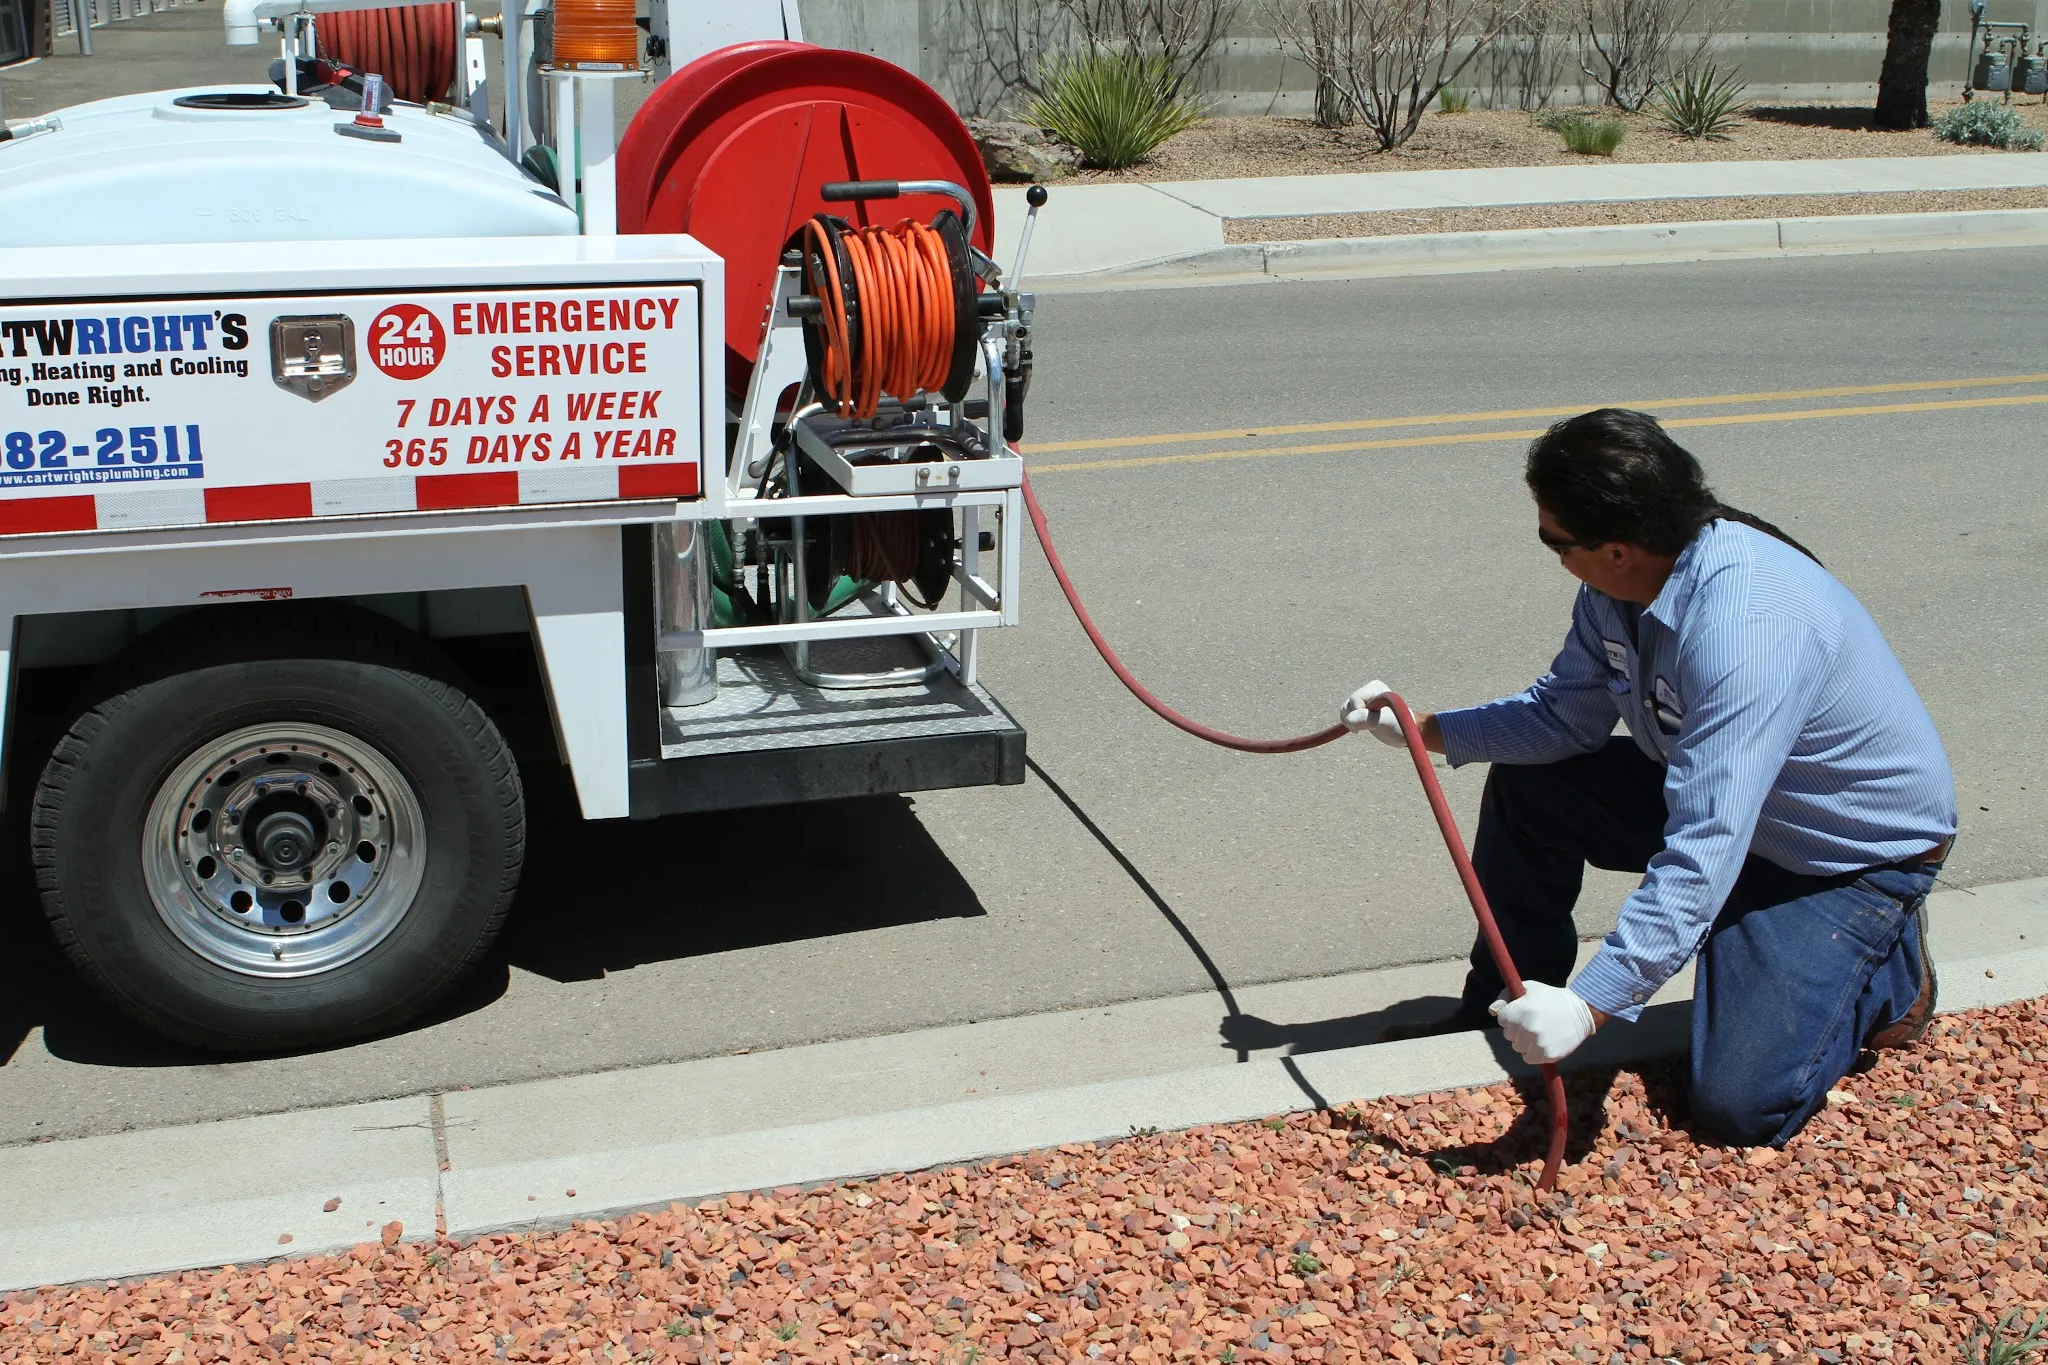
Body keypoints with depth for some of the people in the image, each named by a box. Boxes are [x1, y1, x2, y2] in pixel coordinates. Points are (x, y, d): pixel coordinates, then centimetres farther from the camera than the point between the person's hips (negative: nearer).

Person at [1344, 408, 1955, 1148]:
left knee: (1741, 1104, -18)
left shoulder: (1746, 626, -38)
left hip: (1860, 854, -8)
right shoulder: (1622, 588, -11)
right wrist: (1421, 728, -8)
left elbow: (1705, 853, -42)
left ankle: (1890, 970, 10)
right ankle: (1504, 1009, 20)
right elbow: (1566, 716, 3)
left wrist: (1590, 1003, -43)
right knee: (1524, 787, 1)